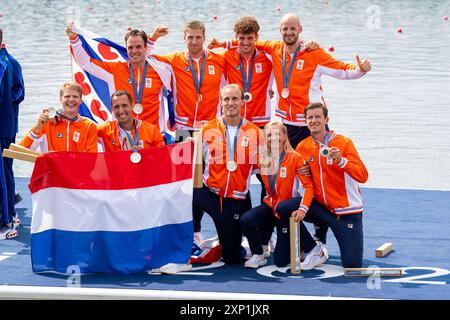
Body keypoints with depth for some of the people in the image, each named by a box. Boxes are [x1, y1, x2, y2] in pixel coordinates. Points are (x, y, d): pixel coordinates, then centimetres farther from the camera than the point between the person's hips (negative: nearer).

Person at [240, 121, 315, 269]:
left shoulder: (294, 158, -14)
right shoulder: (263, 159, 0)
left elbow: (308, 185, -19)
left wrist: (303, 208, -31)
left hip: (287, 211, -4)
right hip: (270, 205, 4)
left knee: (281, 261, -3)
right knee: (245, 220, -29)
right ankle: (259, 254, -3)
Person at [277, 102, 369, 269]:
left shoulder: (343, 143, -11)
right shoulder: (303, 147, 1)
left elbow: (363, 176, -19)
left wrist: (341, 161, -33)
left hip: (347, 211, -4)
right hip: (320, 206, 4)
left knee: (352, 264, -11)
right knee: (283, 208, -18)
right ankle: (315, 251, -2)